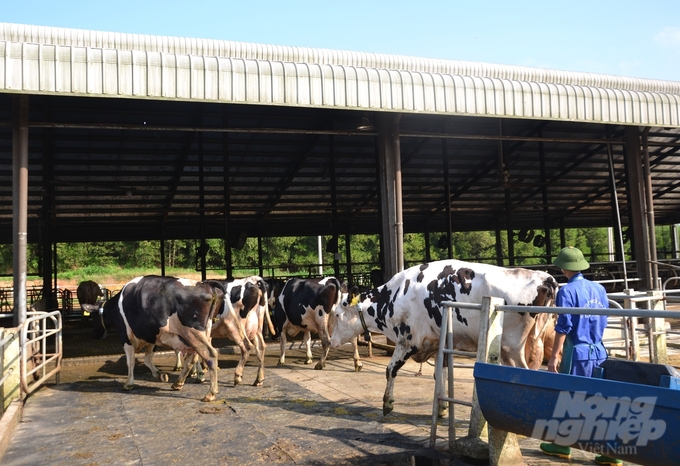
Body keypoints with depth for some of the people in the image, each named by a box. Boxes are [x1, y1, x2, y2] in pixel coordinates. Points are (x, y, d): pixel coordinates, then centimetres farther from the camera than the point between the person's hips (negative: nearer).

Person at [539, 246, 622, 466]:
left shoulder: (567, 291, -12)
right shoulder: (599, 288, 7)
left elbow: (563, 327, -14)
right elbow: (603, 322, 14)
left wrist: (554, 356, -9)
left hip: (577, 352, -6)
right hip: (598, 351, 6)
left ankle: (562, 445, 20)